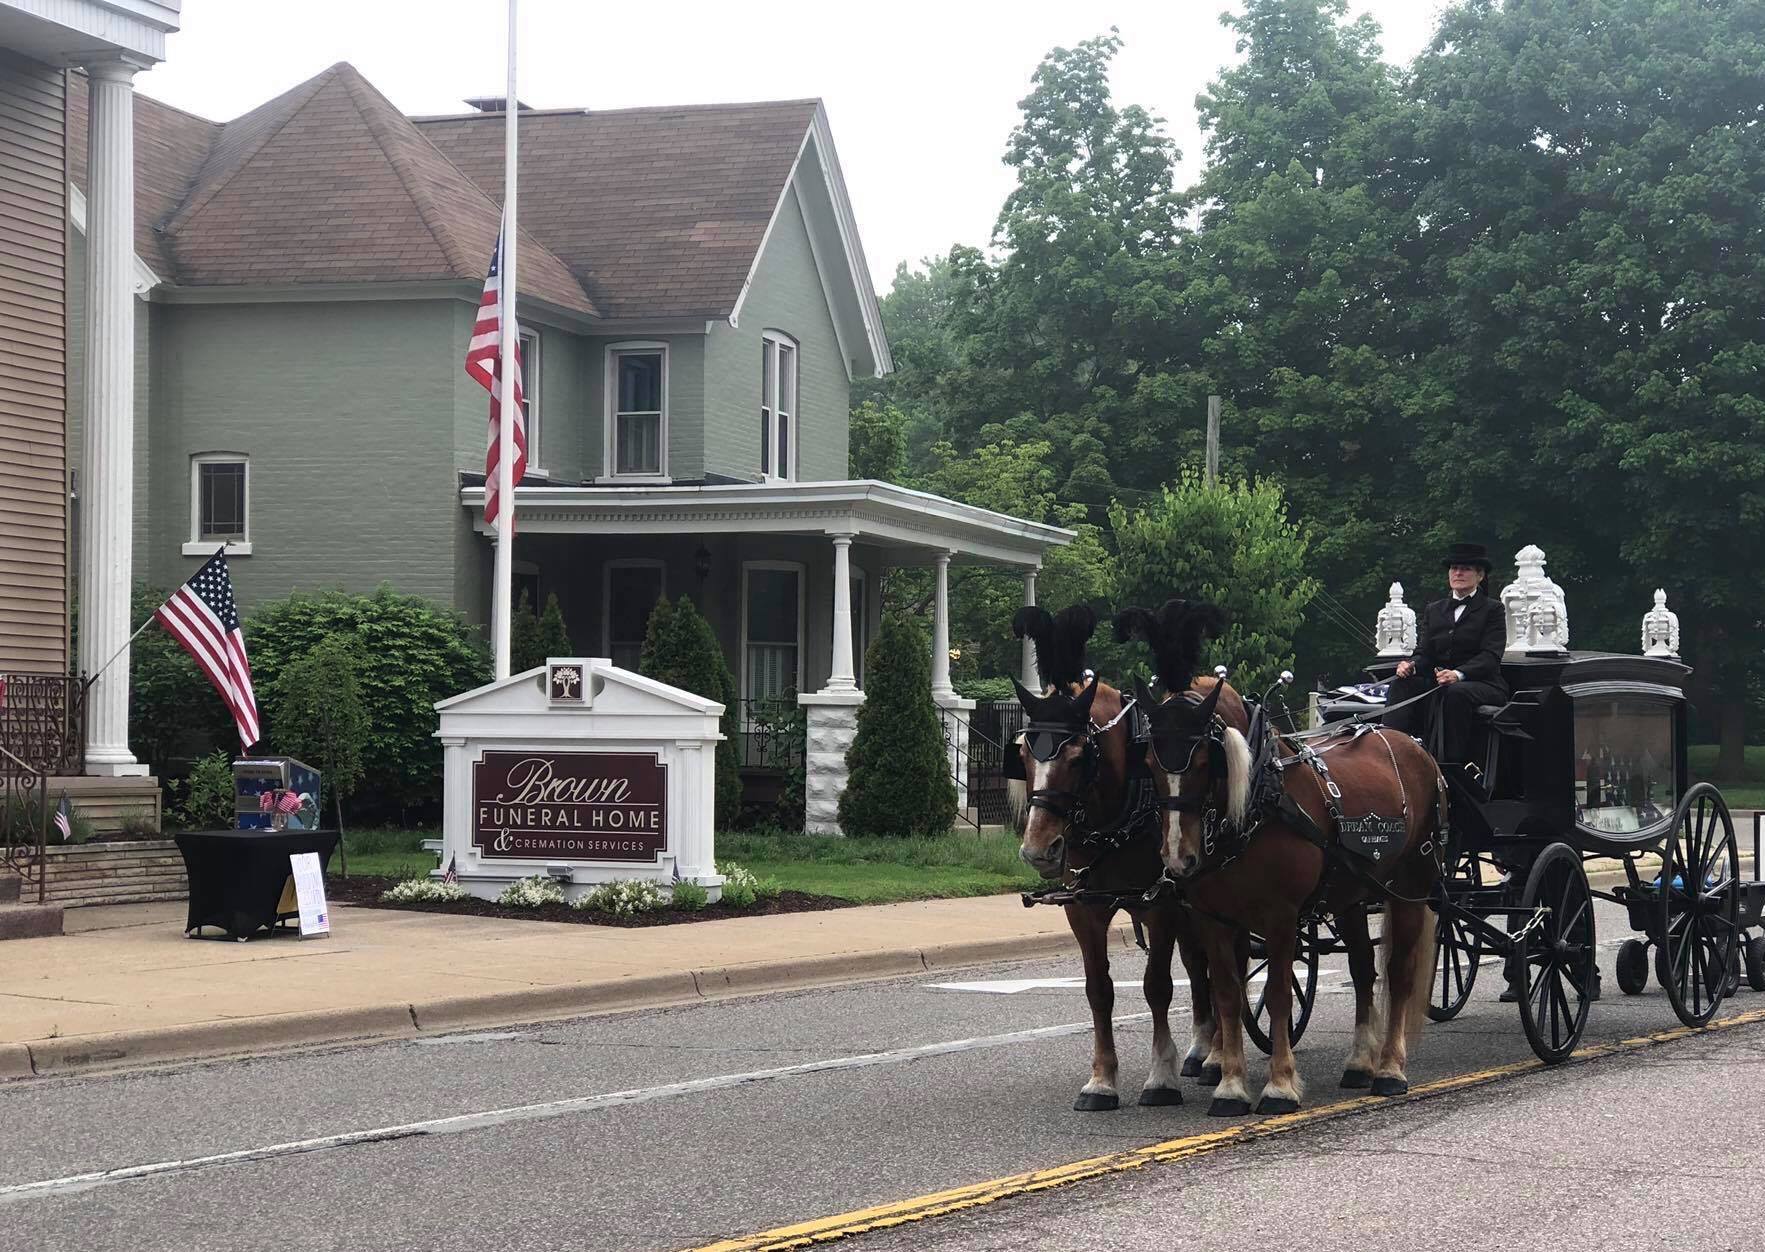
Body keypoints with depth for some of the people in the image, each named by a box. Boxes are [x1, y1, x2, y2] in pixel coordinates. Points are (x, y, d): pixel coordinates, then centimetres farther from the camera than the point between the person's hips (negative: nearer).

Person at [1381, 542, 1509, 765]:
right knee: (1401, 684, -23)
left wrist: (1459, 674, -28)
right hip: (1437, 682, 4)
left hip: (1483, 684, -4)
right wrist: (1411, 665, -16)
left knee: (1455, 693, -37)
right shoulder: (1434, 611, 20)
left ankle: (1452, 762, -38)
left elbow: (1490, 656, -9)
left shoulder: (1492, 610, 4)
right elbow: (1424, 653, 10)